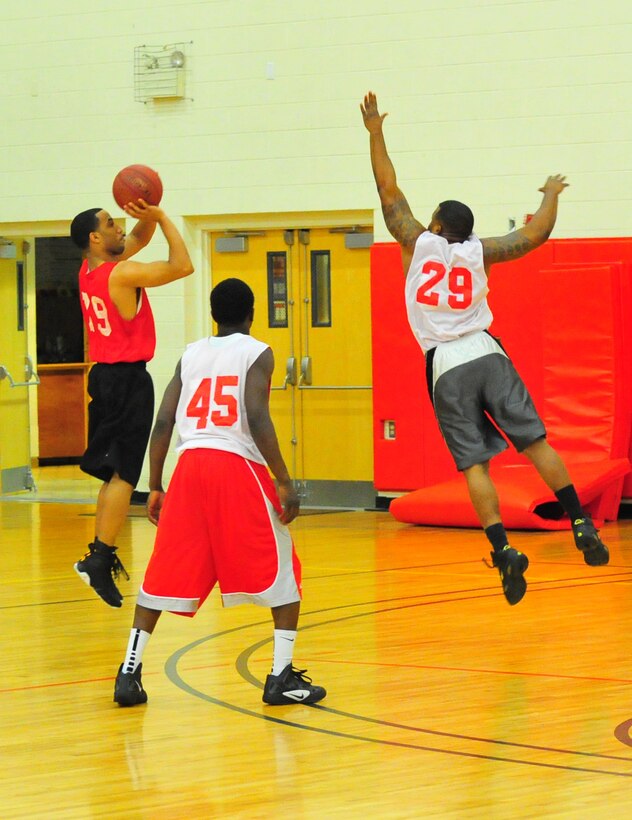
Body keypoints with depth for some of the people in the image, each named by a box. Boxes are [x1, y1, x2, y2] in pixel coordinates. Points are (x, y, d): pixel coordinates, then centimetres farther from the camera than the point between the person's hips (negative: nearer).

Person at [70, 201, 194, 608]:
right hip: (128, 379, -9)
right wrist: (161, 217, -12)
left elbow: (138, 240, 21)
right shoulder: (121, 274, -18)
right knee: (123, 474, -8)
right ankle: (100, 558, -12)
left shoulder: (90, 269, 8)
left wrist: (149, 219, -1)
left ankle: (101, 555, 16)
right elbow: (182, 266, -18)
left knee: (114, 473, 15)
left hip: (106, 375, 9)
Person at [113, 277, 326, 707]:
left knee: (164, 574, 12)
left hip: (190, 464, 4)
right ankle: (282, 676, 2)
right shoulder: (257, 353, 3)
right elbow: (257, 418, -11)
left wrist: (155, 487, 16)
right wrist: (285, 483, -10)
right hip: (238, 466, -4)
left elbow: (163, 423, 10)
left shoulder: (190, 354, 17)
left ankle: (130, 672, 7)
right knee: (281, 571, 8)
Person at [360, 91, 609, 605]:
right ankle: (581, 525, -8)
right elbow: (535, 236, 10)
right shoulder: (479, 251, 8)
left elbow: (388, 190, 6)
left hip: (445, 366, -1)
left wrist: (376, 132, 9)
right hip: (487, 355, 1)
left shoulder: (420, 244, 5)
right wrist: (552, 195, 28)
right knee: (535, 441, 1)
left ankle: (503, 550, -19)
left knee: (474, 464, -5)